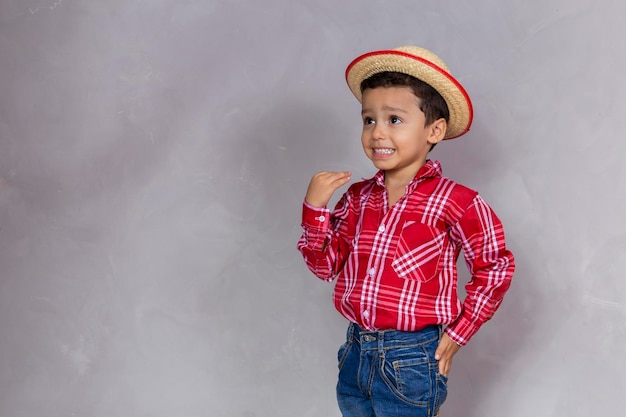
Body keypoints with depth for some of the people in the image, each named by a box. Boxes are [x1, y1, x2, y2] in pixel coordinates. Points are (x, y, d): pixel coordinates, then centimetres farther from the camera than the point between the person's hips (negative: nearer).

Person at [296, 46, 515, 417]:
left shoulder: (454, 202, -13)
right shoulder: (358, 198, 2)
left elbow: (495, 267, -4)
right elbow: (326, 265, 3)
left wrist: (459, 333, -3)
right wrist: (315, 207, -10)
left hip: (411, 363, -5)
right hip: (355, 354, 6)